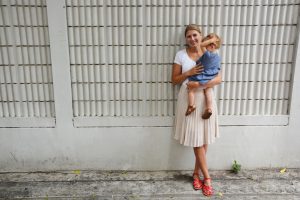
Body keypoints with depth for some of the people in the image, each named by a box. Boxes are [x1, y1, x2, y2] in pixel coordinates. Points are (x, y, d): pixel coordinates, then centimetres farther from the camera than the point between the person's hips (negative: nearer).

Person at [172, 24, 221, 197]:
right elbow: (174, 80, 1)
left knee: (204, 138, 7)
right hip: (188, 100, -2)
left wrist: (202, 84, -19)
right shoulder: (181, 55, 0)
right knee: (197, 139, 2)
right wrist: (188, 73, -16)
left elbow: (218, 79, -1)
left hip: (205, 99, 2)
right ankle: (207, 177, 17)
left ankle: (197, 173, 26)